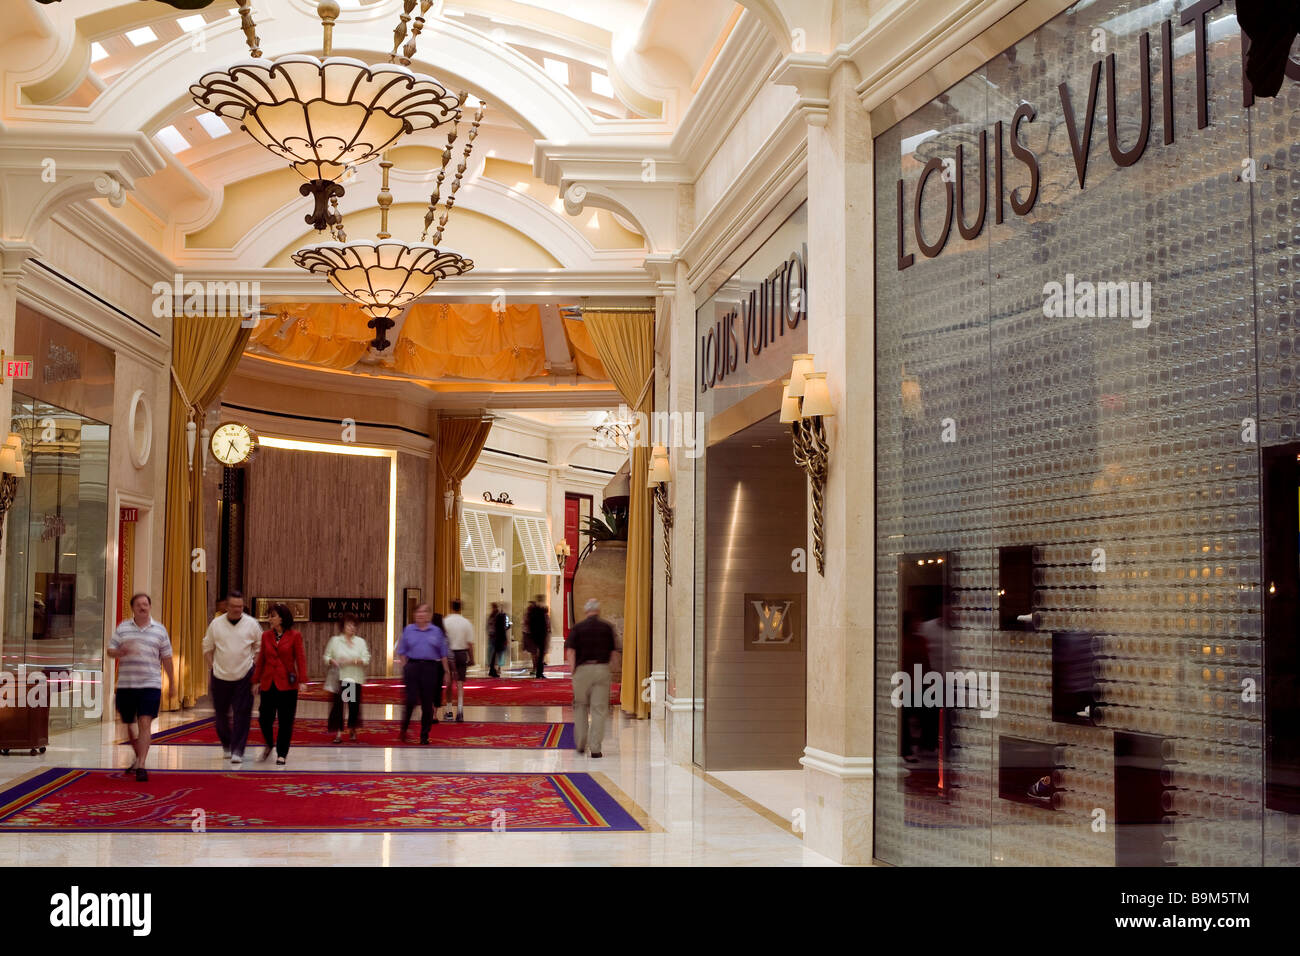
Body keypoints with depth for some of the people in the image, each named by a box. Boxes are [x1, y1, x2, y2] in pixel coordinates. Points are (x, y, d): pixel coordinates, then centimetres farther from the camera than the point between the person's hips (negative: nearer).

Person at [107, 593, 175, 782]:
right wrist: (121, 652, -18)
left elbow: (166, 658, 11)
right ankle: (138, 757, 35)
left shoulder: (159, 630, 6)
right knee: (129, 724, 12)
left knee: (145, 724, -13)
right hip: (125, 684, 2)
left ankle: (141, 766, -15)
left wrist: (172, 683, 13)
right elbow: (110, 651, 5)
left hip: (150, 684, -2)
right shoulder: (122, 628, 7)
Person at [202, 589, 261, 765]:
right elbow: (207, 648, 10)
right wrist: (212, 668, 2)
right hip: (220, 676, 2)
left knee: (242, 714, -8)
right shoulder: (216, 624, 0)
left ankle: (237, 751, -4)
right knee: (221, 713, 10)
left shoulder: (251, 624, -2)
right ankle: (226, 744, 33)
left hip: (244, 676, -1)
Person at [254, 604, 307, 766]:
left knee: (285, 721, 1)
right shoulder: (266, 635, 7)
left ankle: (282, 754, 13)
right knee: (264, 719, 3)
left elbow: (301, 658, -5)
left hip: (287, 684, -3)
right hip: (268, 684, 3)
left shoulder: (295, 636, -3)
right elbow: (261, 659, 12)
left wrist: (302, 679, -13)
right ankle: (269, 745, 31)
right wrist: (256, 680, 10)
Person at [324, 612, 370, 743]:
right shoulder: (335, 640, 6)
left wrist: (353, 661, -15)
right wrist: (332, 661, -15)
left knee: (354, 705, 4)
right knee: (338, 703, -8)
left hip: (355, 679, 1)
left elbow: (366, 660, 0)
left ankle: (352, 730, 24)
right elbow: (327, 656, 7)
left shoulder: (361, 642, 7)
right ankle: (338, 733, -3)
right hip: (339, 678, -1)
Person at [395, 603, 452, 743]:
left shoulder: (436, 631, 7)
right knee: (411, 700, -8)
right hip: (412, 667, -1)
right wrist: (404, 667, 0)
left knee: (427, 703, 2)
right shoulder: (408, 630, 7)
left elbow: (443, 654, 8)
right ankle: (403, 730, 11)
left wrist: (446, 672, 5)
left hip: (430, 668, 1)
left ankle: (424, 736, 11)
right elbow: (402, 652, 9)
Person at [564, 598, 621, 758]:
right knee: (599, 709, 2)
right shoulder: (607, 627, 5)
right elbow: (615, 651, 5)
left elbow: (570, 649, -8)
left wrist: (572, 668, -9)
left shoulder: (577, 627, 3)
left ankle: (580, 743, 14)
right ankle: (595, 748, -2)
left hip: (582, 669, 0)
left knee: (580, 706, 17)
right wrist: (614, 666, 20)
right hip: (602, 669, 0)